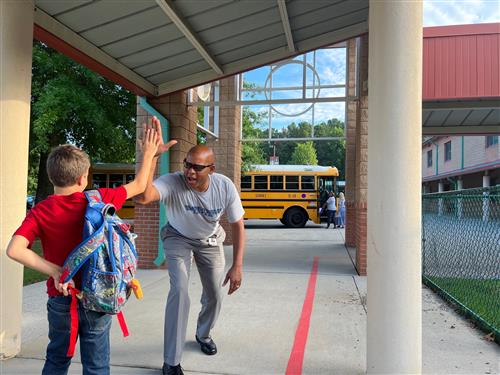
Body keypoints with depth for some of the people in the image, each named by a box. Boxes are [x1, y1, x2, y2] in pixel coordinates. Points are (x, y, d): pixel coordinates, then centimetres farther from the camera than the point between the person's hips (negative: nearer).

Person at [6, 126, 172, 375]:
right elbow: (139, 186, 1)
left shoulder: (40, 212, -10)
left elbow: (14, 250, -24)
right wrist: (148, 154, 13)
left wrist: (55, 271, -18)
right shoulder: (98, 200, -12)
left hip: (61, 299, 1)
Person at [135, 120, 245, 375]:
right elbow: (142, 197, -57)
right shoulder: (172, 183, -36)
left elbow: (238, 226, -17)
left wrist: (237, 266, -20)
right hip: (179, 238, -3)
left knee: (215, 295, 9)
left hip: (209, 241, 3)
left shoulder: (225, 187, -28)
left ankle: (203, 334, 44)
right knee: (179, 291, -19)